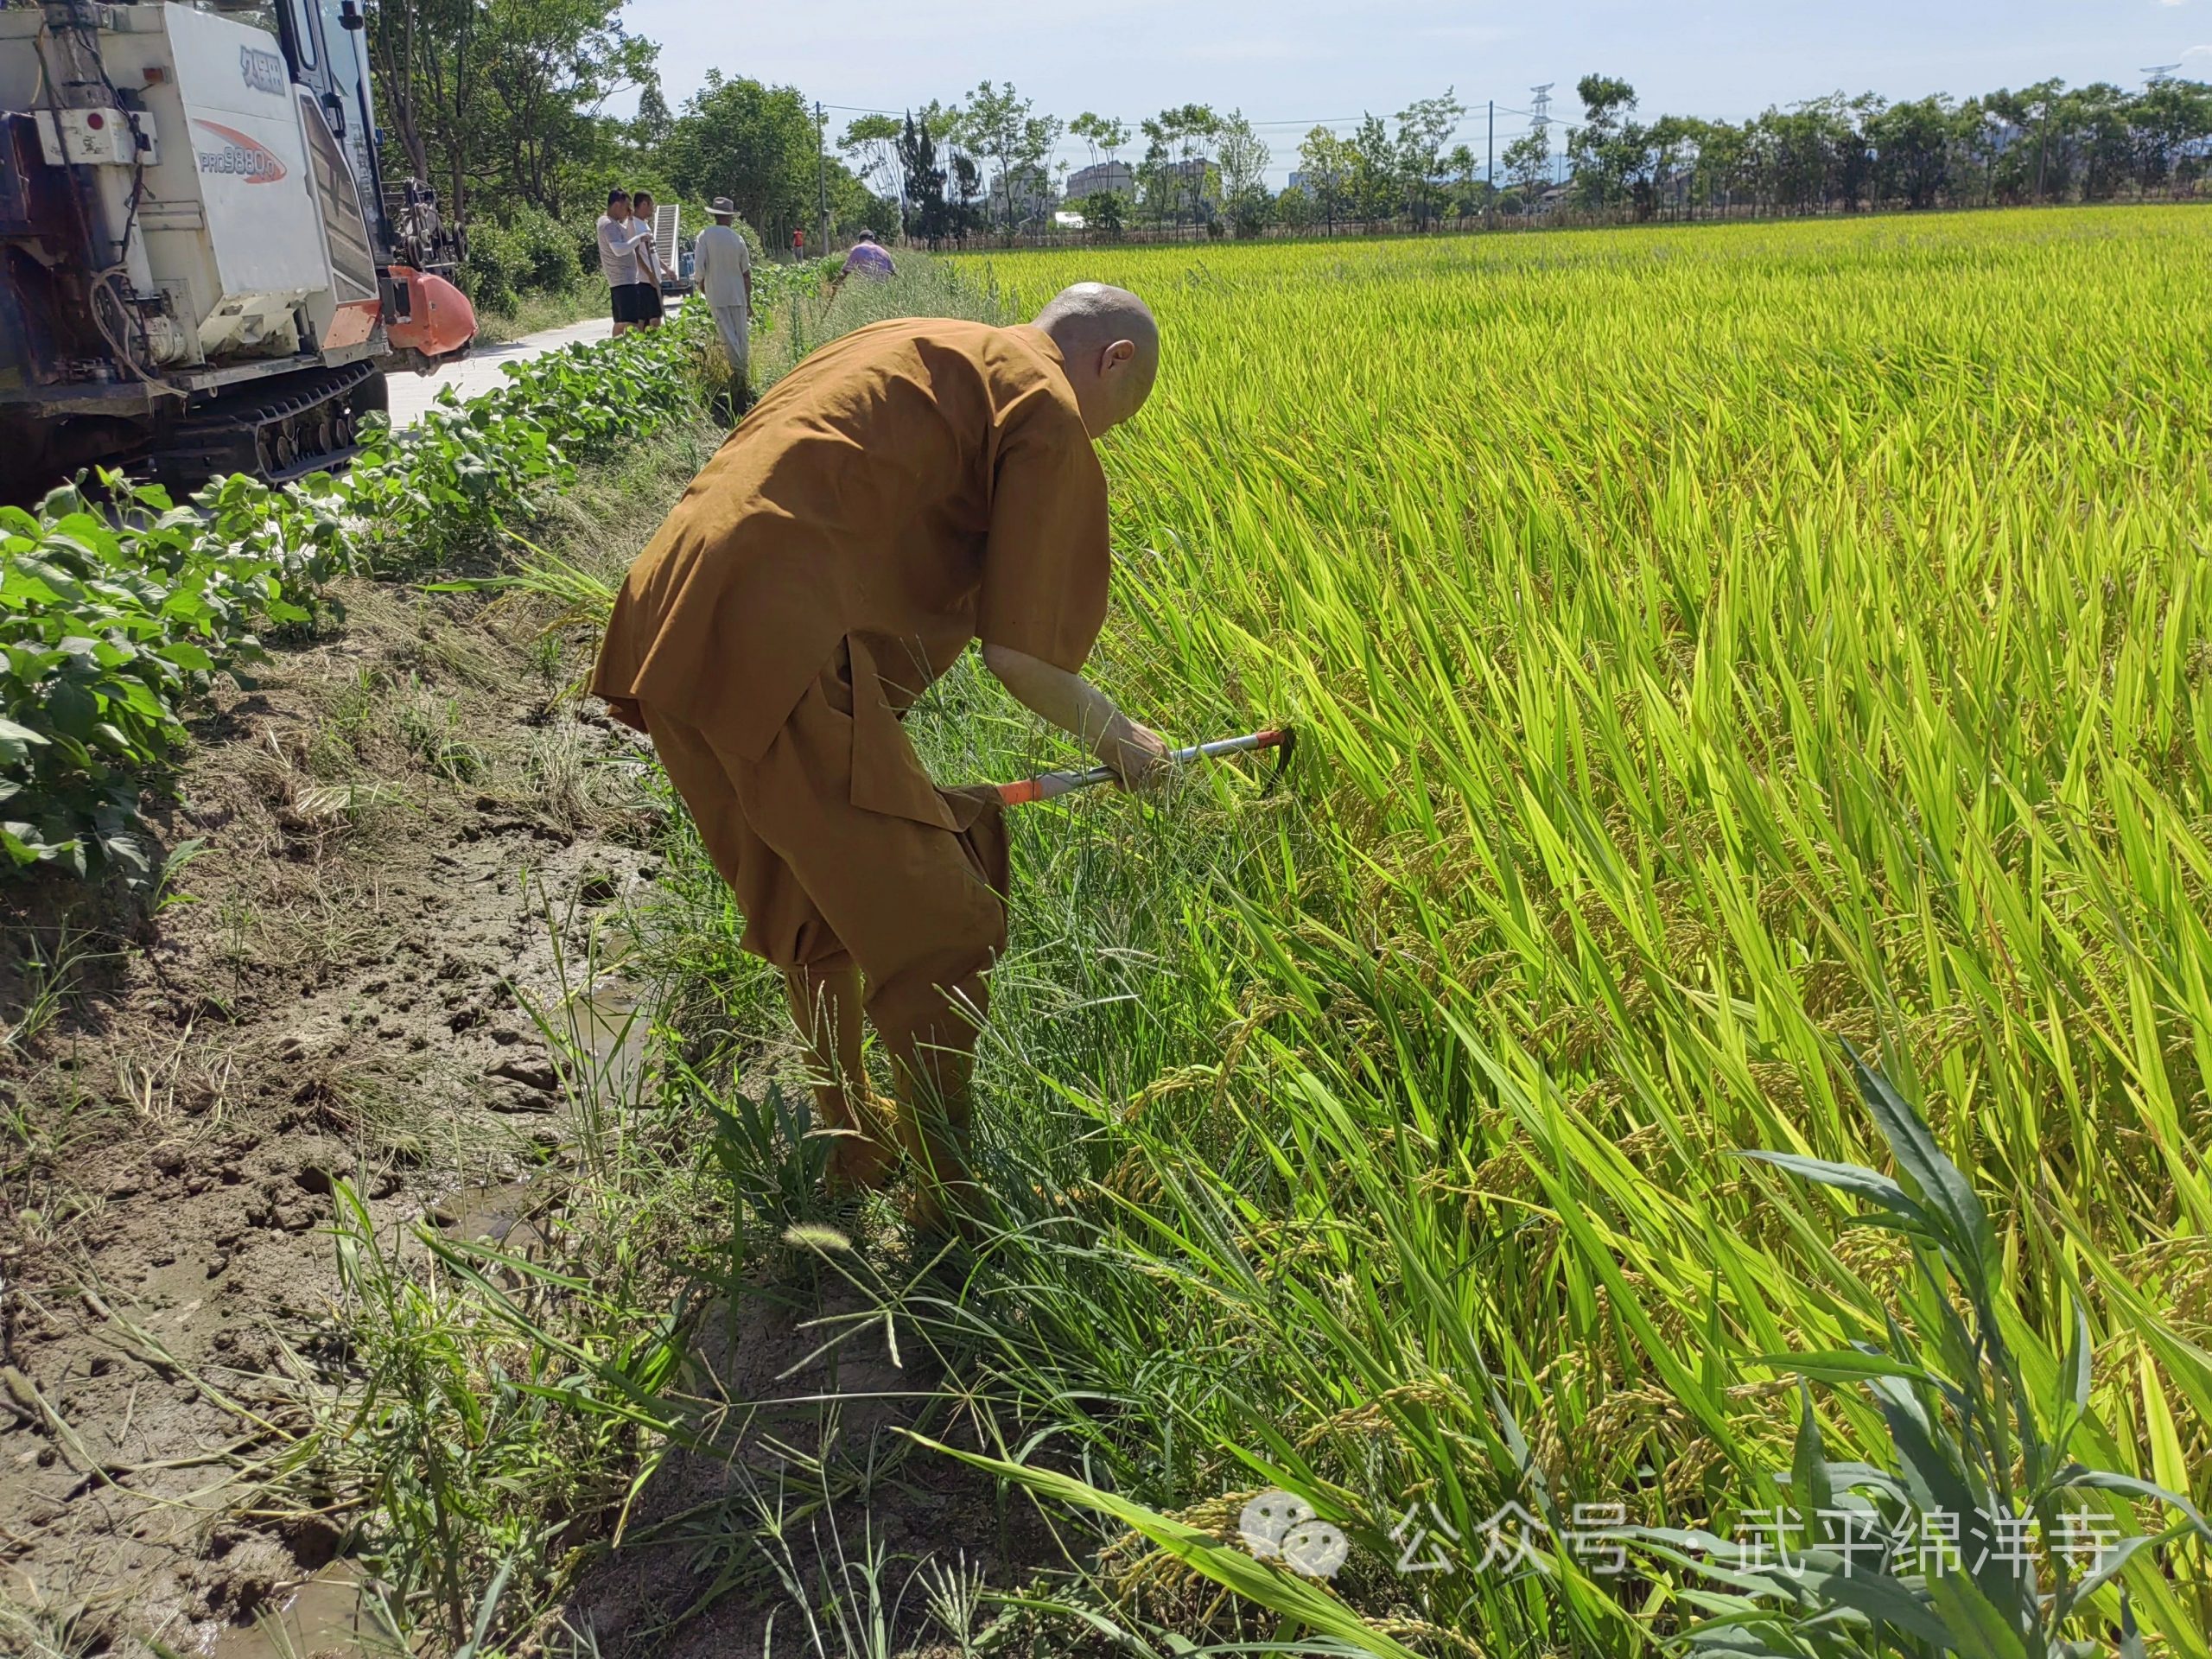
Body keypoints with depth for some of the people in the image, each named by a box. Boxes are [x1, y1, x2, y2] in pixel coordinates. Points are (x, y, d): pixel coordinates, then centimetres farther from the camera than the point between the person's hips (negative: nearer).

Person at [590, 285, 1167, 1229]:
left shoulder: (912, 350, 29)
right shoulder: (1049, 412, 1)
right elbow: (1018, 649, -5)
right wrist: (1119, 740, 14)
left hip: (664, 631, 10)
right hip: (779, 656, -10)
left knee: (811, 910, 25)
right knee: (936, 929, 2)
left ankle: (852, 1138, 42)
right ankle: (949, 1201, 16)